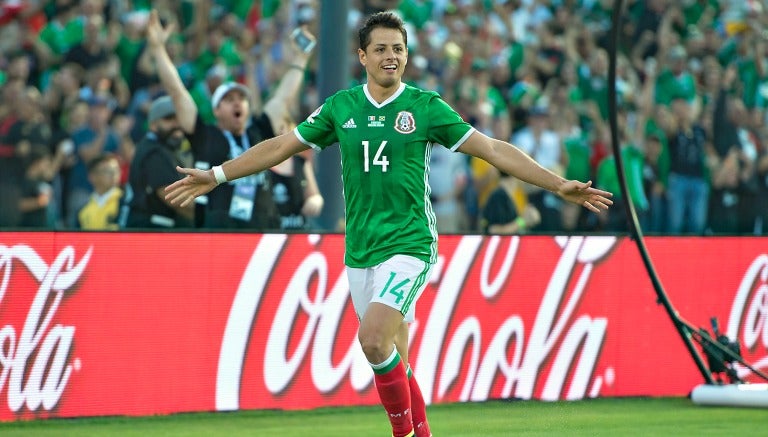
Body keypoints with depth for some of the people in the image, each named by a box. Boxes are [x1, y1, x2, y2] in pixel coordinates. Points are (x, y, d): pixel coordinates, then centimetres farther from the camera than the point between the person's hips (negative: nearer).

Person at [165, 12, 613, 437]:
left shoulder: (426, 107, -4)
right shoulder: (341, 106, 6)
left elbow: (494, 149, -4)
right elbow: (281, 146, 14)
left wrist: (559, 185, -10)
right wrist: (216, 175, 12)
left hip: (409, 244, -5)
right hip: (359, 253, 5)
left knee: (373, 338, -23)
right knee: (393, 359, 8)